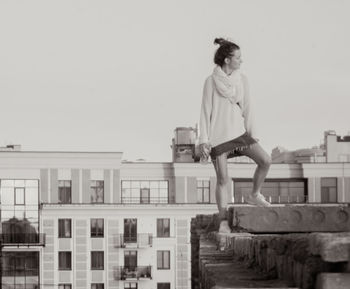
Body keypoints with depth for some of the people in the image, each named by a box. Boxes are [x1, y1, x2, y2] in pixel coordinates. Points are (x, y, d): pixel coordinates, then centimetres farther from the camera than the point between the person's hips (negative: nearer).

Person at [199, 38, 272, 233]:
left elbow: (248, 107, 8)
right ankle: (224, 222, 4)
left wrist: (253, 134, 2)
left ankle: (254, 195, 13)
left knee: (265, 160, -10)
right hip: (218, 135, -4)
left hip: (239, 132, 4)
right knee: (223, 179, -4)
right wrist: (203, 140, -8)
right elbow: (205, 111, -4)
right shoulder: (212, 81, -6)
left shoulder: (242, 79, 5)